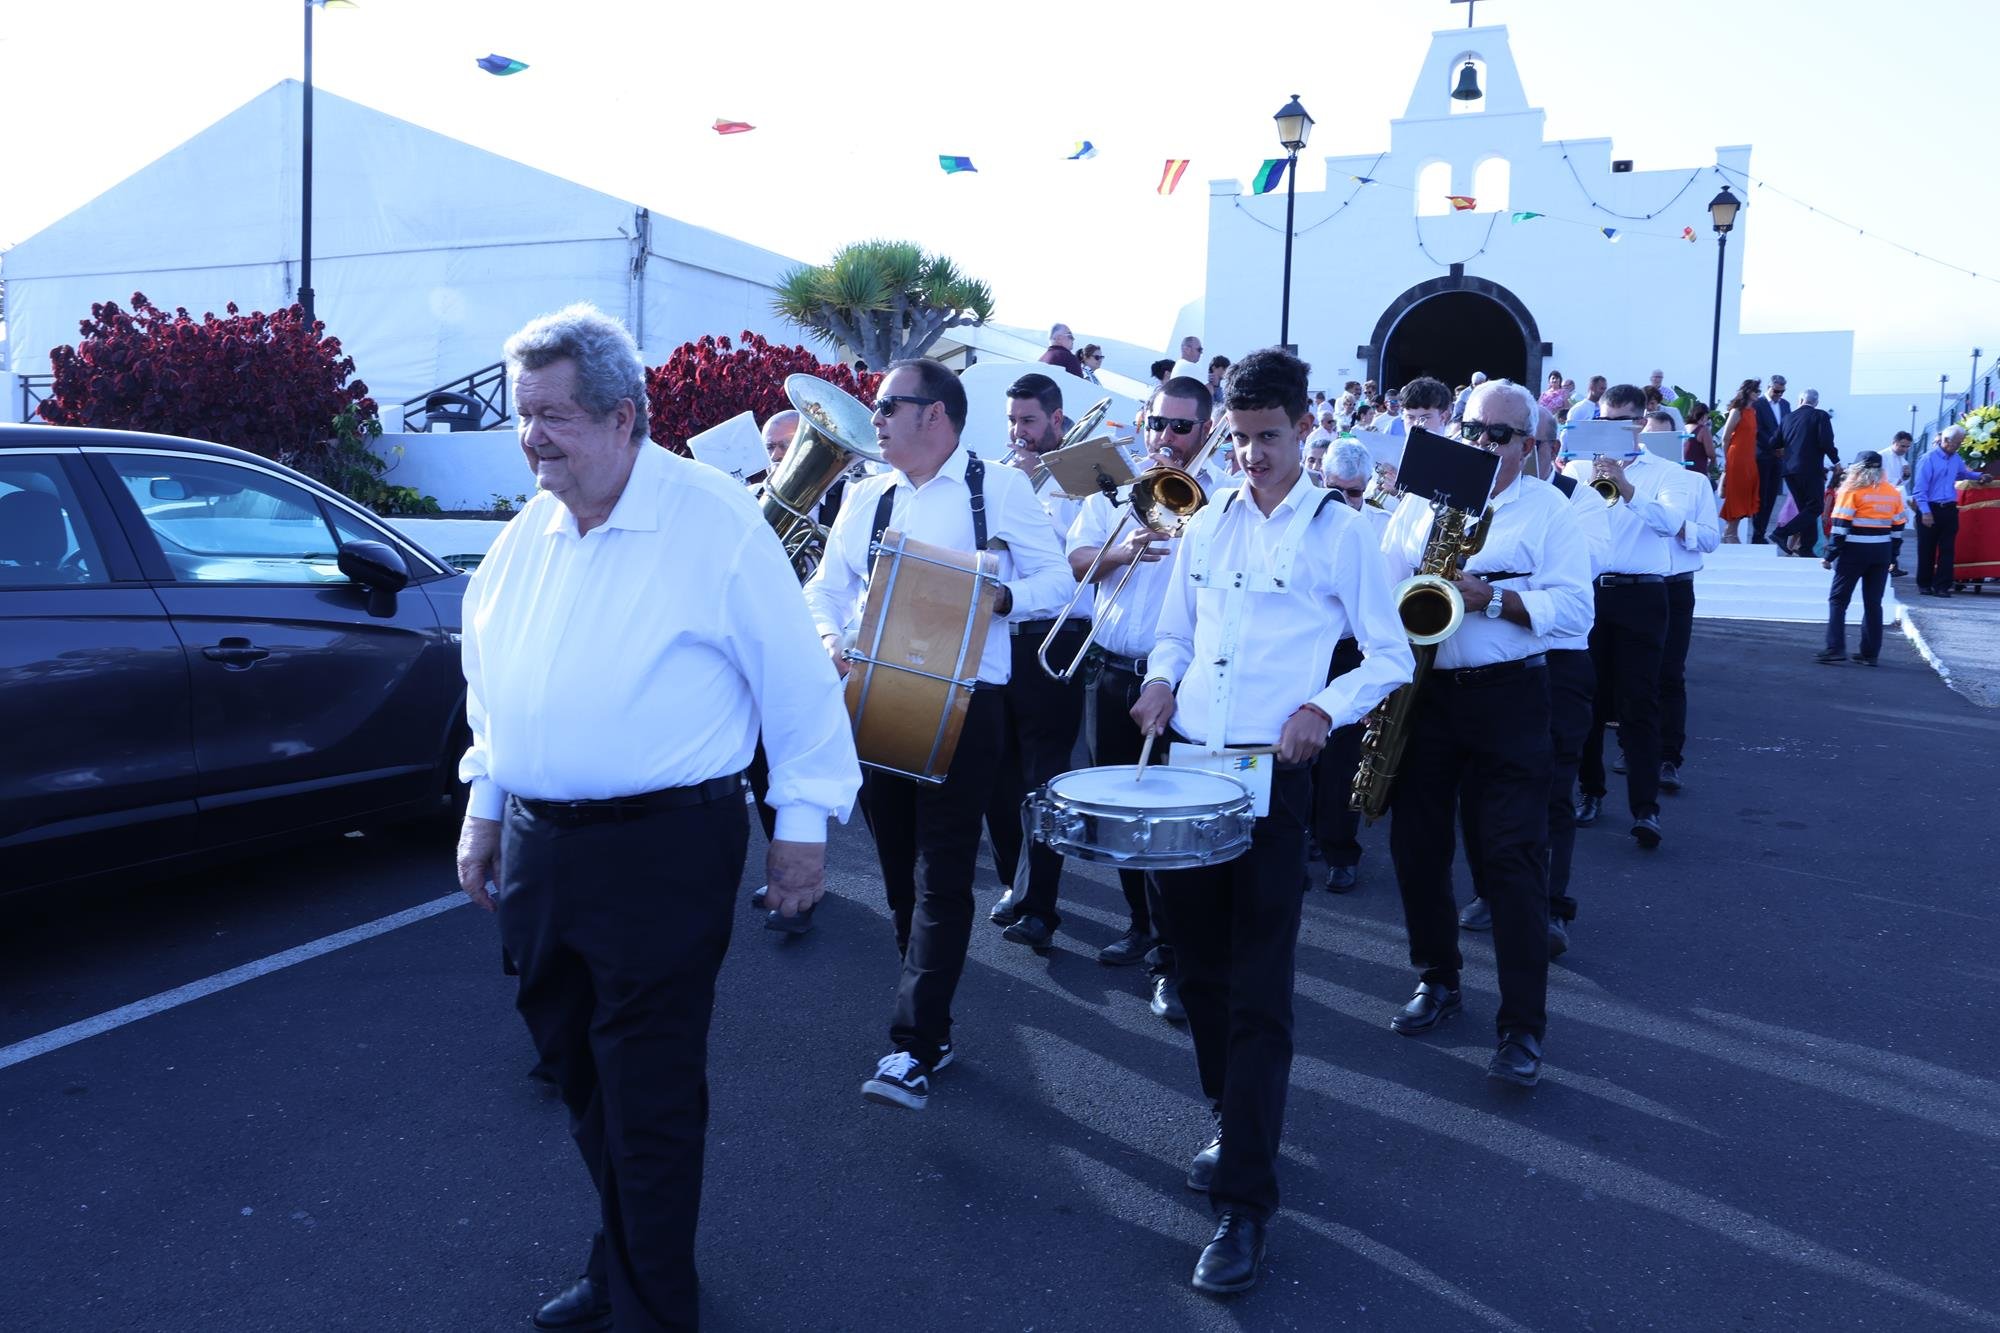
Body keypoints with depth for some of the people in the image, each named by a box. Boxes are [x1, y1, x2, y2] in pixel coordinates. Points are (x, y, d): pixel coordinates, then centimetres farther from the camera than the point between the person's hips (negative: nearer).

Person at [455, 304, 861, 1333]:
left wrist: (802, 821, -8)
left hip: (660, 852, -7)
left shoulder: (712, 522, -11)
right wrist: (484, 806, 18)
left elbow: (795, 680, -9)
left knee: (648, 1094, 2)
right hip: (537, 847, 7)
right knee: (579, 1073, 18)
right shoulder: (528, 535, 9)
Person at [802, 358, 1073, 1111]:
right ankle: (932, 1023, 25)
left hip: (964, 704, -5)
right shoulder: (864, 498, 14)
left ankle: (914, 1048, -5)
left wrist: (997, 596, -20)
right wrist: (829, 635, -7)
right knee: (900, 872, 11)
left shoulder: (999, 489, 0)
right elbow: (824, 587, 14)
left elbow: (1057, 580, -1)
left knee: (940, 878, -6)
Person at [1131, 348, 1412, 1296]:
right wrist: (1162, 680, -1)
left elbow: (1392, 656, 0)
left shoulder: (1340, 533, -2)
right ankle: (1232, 1125, 34)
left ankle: (1244, 1202, 3)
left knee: (1257, 990, -4)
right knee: (1199, 962, 13)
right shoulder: (1205, 526, 12)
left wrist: (1325, 707, -18)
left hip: (1274, 775, -5)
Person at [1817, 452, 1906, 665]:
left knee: (1838, 600, 0)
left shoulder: (1852, 490, -6)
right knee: (1873, 603, 9)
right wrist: (1891, 557, 19)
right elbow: (1897, 527, 13)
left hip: (1854, 551, -5)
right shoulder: (1894, 493, 11)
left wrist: (1830, 556, -9)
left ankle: (1835, 648, -9)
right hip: (1881, 553, 5)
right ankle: (1870, 653, 9)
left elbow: (1841, 526, -12)